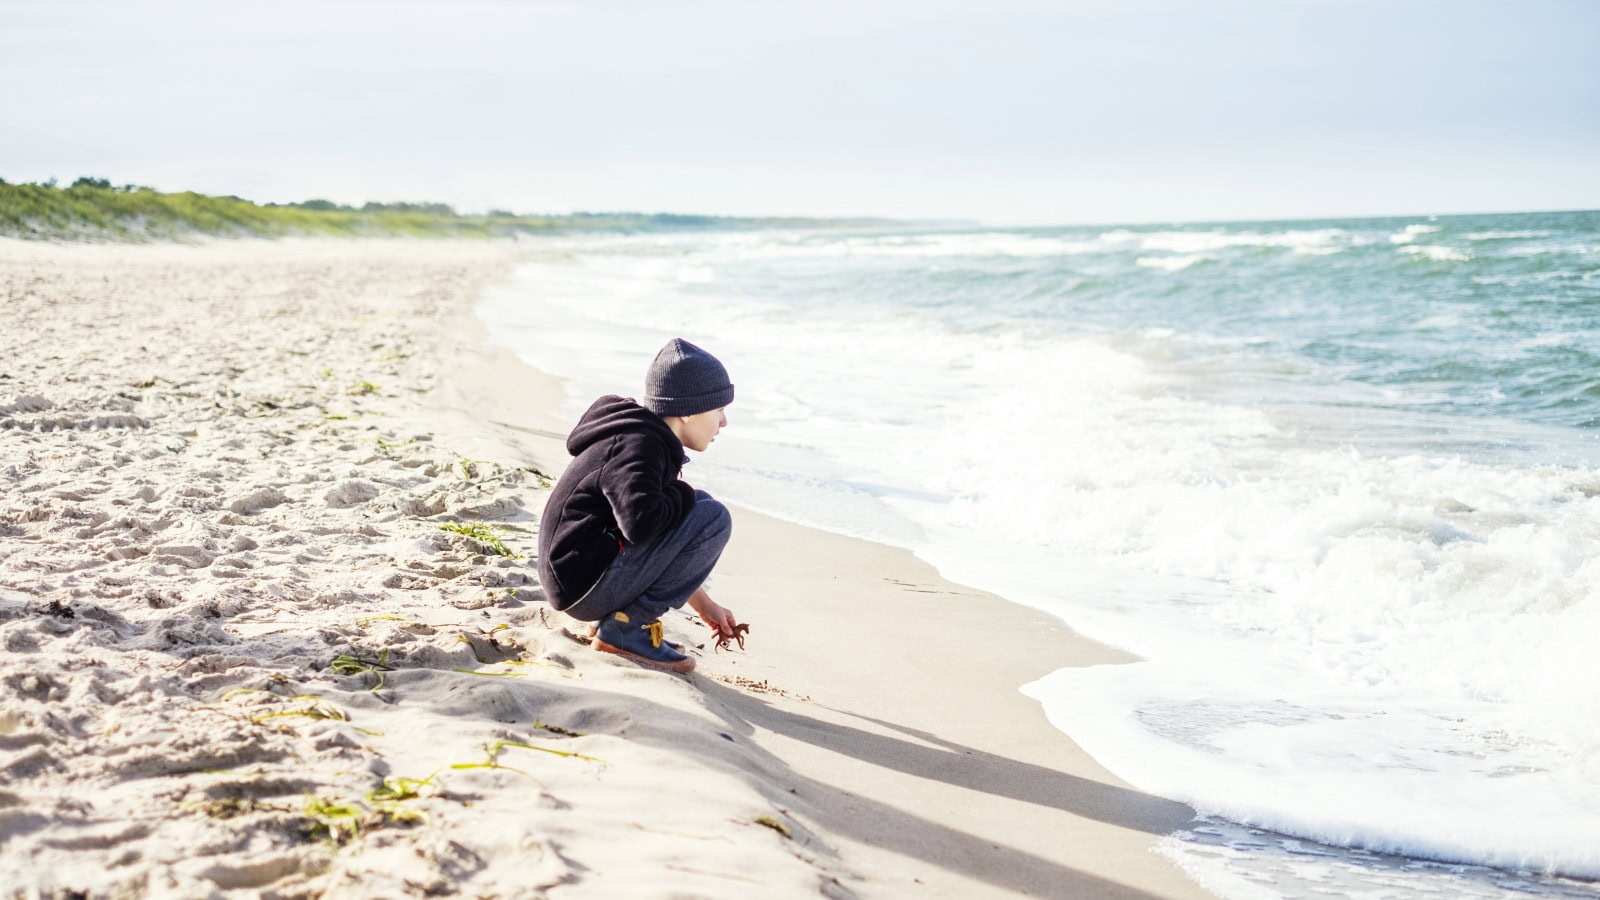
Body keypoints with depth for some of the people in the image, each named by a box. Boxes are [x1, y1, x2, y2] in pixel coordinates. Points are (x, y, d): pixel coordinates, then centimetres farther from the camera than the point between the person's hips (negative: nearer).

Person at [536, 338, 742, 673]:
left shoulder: (649, 441, 18)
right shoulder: (638, 445, -14)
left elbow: (670, 549, 25)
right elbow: (642, 522, -31)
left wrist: (704, 606, 24)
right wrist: (684, 495, -10)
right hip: (587, 585, -11)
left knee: (698, 506, 20)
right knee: (713, 518, -14)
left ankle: (625, 621, 10)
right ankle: (625, 628, -11)